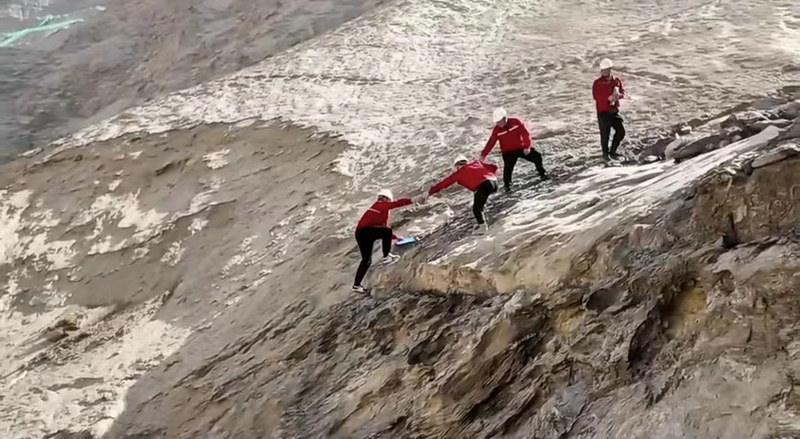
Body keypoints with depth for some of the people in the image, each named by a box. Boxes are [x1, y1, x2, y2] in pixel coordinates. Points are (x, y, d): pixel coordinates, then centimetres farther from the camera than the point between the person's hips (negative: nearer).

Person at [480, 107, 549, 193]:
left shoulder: (516, 122, -15)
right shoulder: (497, 130, -13)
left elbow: (525, 134, -11)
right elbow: (491, 143, -14)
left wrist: (527, 146, -16)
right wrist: (483, 154, -22)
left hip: (521, 148, 2)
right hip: (508, 152, -1)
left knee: (537, 157, 4)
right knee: (508, 168, -20)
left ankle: (543, 174, 27)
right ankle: (507, 186, -2)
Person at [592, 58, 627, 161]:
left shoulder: (616, 80, 6)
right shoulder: (597, 82, -7)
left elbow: (623, 92, 8)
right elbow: (596, 96, -17)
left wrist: (618, 95, -16)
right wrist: (609, 98, -25)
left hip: (614, 111, 5)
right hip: (603, 112, -5)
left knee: (621, 131, 5)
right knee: (605, 134, 1)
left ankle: (612, 151, 23)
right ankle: (605, 153, 22)